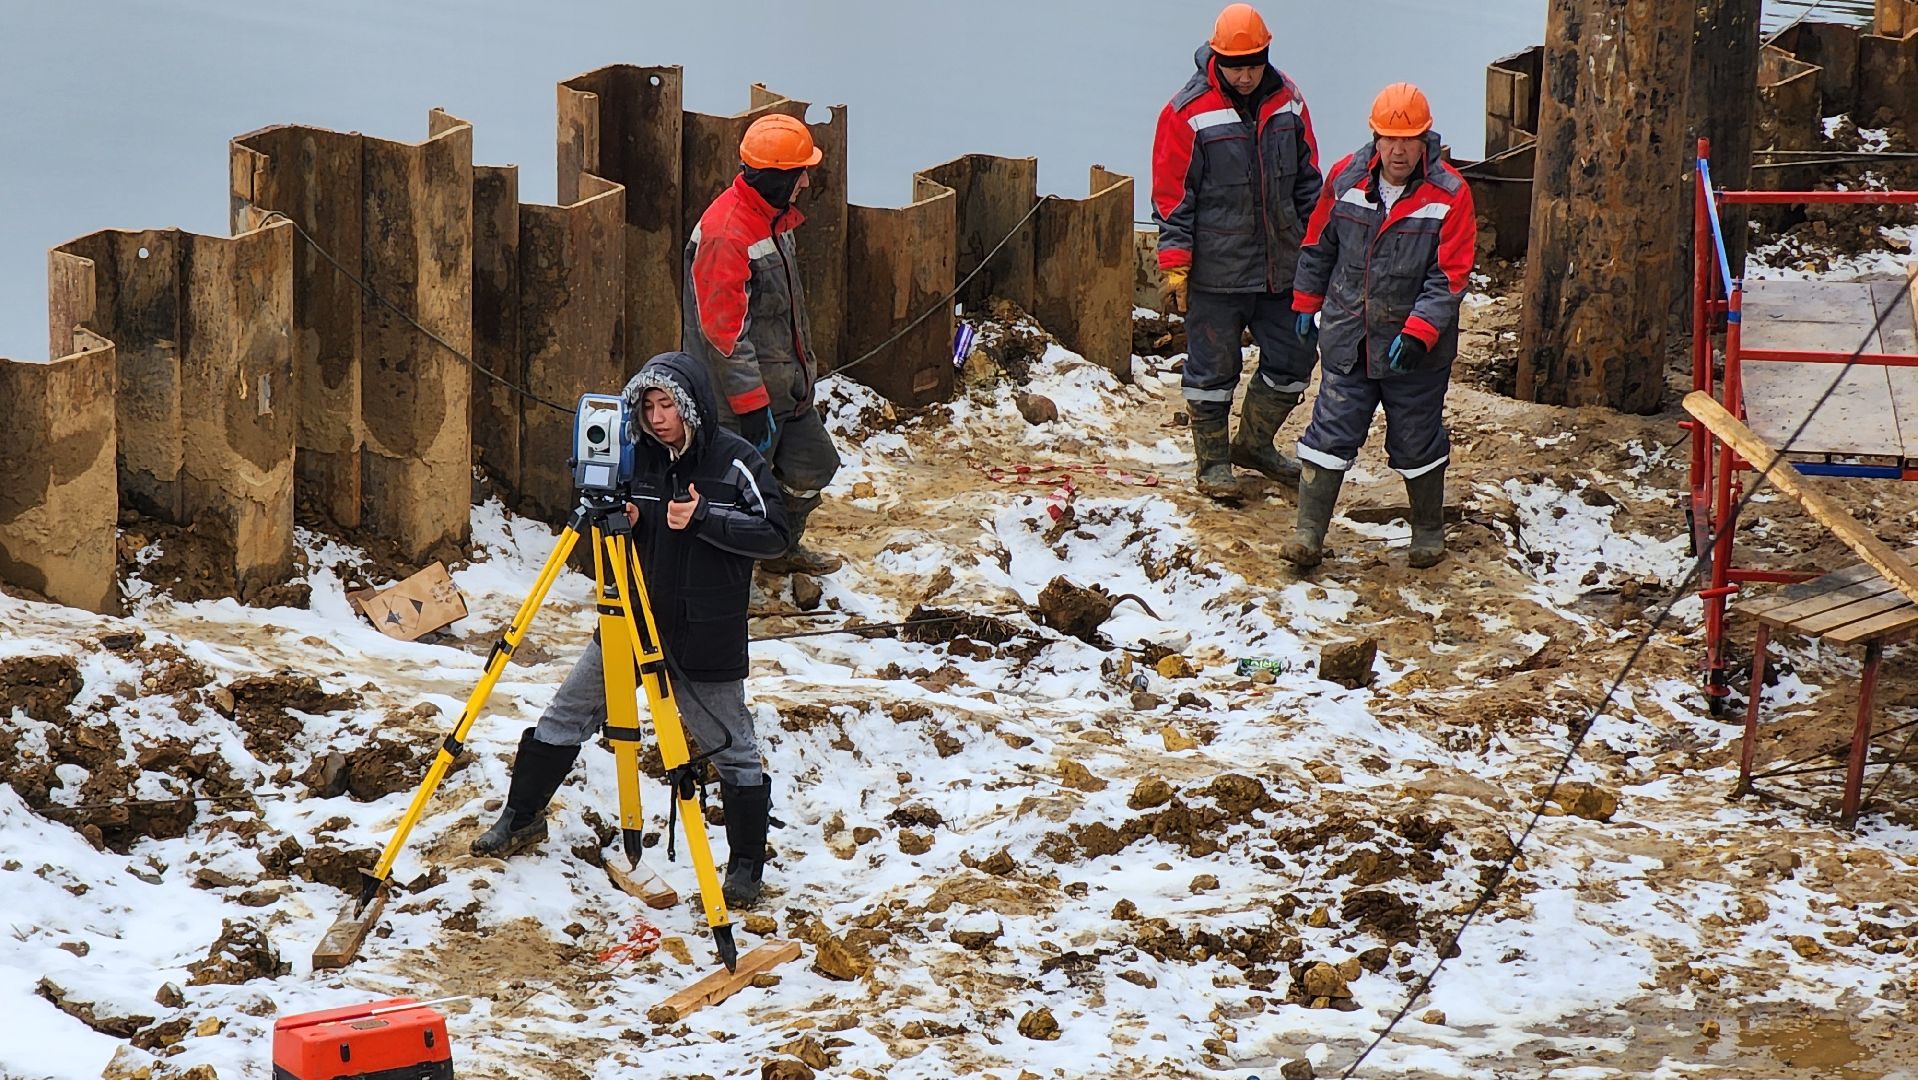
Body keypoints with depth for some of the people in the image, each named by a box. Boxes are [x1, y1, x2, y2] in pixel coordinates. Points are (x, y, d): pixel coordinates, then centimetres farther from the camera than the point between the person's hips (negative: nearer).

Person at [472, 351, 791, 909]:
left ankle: (747, 864, 19)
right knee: (564, 717, 10)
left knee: (732, 748, 4)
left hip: (705, 637, -4)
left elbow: (774, 533, -14)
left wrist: (703, 517, -23)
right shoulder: (637, 457, 1)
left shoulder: (735, 461, -11)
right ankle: (521, 819, 27)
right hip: (631, 620, 5)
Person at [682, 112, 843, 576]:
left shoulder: (773, 216, 6)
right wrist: (751, 404, -23)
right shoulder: (725, 233, -25)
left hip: (786, 383, 10)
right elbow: (724, 329, -25)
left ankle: (783, 548, 40)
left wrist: (801, 366, 25)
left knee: (813, 464, 18)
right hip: (745, 393, -10)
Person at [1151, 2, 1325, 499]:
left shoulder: (1288, 102, 2)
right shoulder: (1188, 113, -12)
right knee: (1213, 369, 5)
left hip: (1280, 268, 5)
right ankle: (1213, 460, 21)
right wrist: (1175, 269, -11)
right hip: (1215, 273, -5)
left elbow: (1307, 181, 12)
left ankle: (1254, 443, 33)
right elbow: (1171, 197, -9)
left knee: (1293, 360, 12)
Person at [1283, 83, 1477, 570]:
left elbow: (1450, 275, -14)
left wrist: (1418, 332, -23)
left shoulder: (1449, 195, -12)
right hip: (1346, 339, 2)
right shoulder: (1345, 179, -3)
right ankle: (1309, 534, 10)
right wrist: (1307, 303, 16)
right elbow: (1319, 246, 12)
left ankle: (1428, 530, 31)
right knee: (1330, 435, 2)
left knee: (1417, 445, 11)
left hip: (1415, 349, -2)